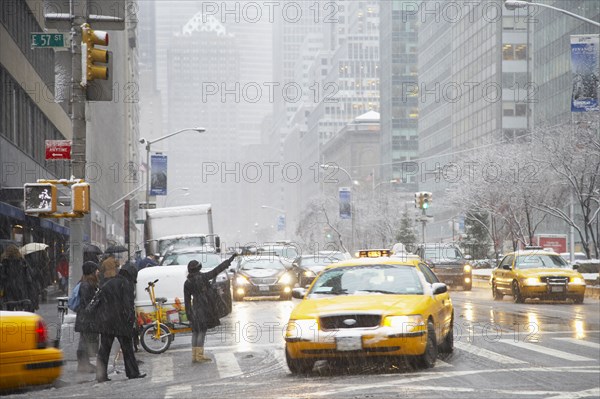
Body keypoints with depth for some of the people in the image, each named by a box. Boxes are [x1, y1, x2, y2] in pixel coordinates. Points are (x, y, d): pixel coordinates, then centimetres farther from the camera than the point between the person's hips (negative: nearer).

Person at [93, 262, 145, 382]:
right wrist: (131, 319, -14)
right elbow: (128, 304, -14)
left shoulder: (108, 283, 16)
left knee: (104, 349, 6)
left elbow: (100, 302, 15)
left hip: (104, 321, 6)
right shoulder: (126, 284, -5)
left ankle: (101, 375, 1)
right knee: (127, 348, 5)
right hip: (120, 322, -5)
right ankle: (133, 373, 9)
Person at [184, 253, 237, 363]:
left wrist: (188, 314, 11)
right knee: (202, 331, -4)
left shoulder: (187, 283, 2)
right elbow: (218, 269, -8)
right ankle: (199, 356, -8)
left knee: (195, 331, 9)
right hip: (204, 308, -5)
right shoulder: (203, 277, -10)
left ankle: (194, 356, 6)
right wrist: (231, 259, -3)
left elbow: (187, 300, 5)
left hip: (195, 308, 5)